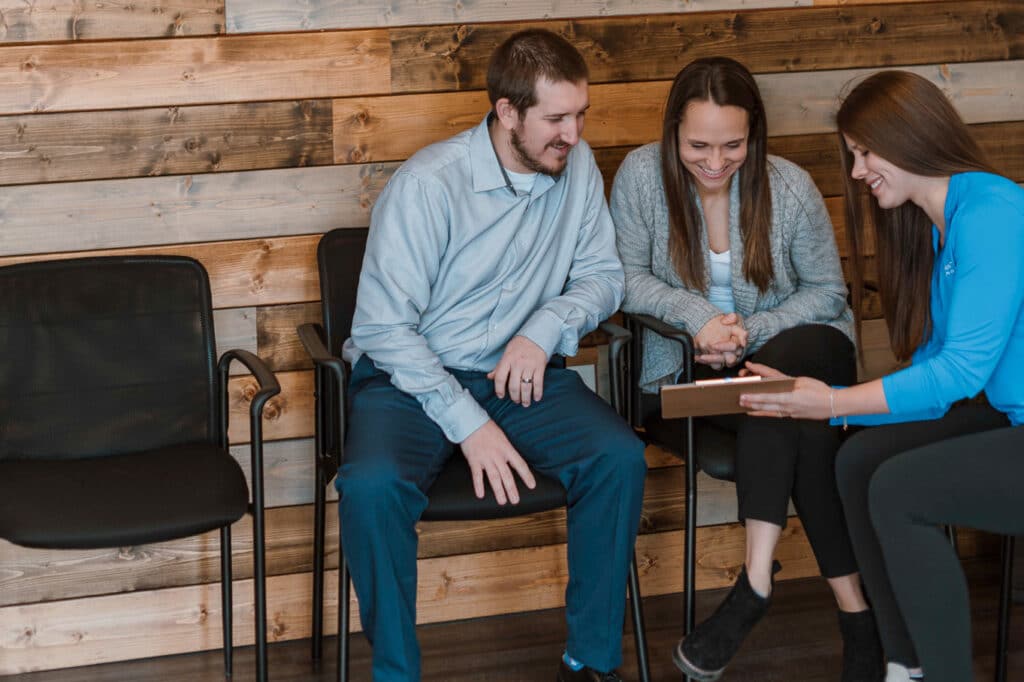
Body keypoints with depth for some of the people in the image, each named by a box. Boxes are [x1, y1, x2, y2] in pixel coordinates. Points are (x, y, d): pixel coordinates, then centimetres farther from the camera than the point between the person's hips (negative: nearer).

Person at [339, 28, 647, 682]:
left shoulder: (577, 167, 0)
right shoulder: (427, 185, -17)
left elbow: (603, 276, 8)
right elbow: (386, 329, -16)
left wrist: (545, 327, -13)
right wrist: (469, 425, -22)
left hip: (520, 374, 4)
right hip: (411, 377, -4)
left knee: (620, 457, -22)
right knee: (373, 486, -33)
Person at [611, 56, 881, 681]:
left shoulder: (790, 187, -8)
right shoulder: (642, 175, -7)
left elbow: (827, 292, 1)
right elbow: (628, 278, 0)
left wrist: (749, 333, -15)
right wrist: (697, 314, -19)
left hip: (800, 351, 0)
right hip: (695, 369, 0)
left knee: (776, 371, -38)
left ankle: (757, 580, -37)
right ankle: (856, 609, -34)